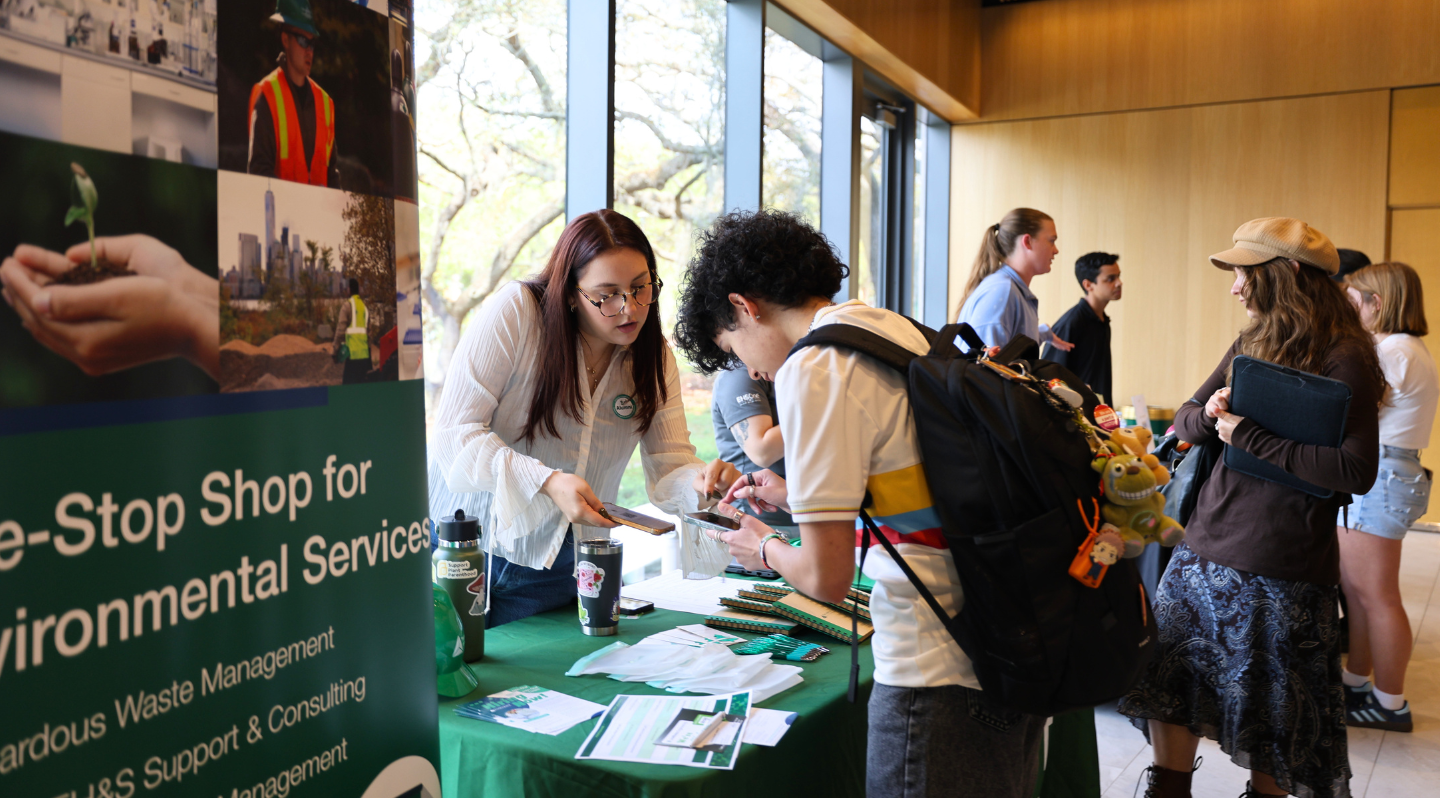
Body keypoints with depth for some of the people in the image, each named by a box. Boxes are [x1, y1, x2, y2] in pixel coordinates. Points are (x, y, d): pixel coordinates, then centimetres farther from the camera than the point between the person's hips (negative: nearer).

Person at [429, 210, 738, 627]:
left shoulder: (655, 356, -2)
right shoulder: (515, 312, -16)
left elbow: (668, 467, -4)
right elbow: (454, 432, -19)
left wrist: (701, 480, -28)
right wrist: (548, 482, -31)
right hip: (465, 545, -3)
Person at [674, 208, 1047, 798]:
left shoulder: (812, 369, -16)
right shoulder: (900, 330, 10)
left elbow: (827, 577, -16)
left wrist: (764, 547, 4)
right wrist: (795, 496, 24)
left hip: (940, 671, -8)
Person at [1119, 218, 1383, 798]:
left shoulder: (1344, 358, -10)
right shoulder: (1248, 346, 11)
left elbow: (1356, 472, -19)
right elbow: (1185, 422, 14)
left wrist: (1250, 437, -18)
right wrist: (1210, 413, -8)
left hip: (1280, 569, -6)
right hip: (1205, 546, 7)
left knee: (1271, 714, 8)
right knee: (1170, 683, 8)